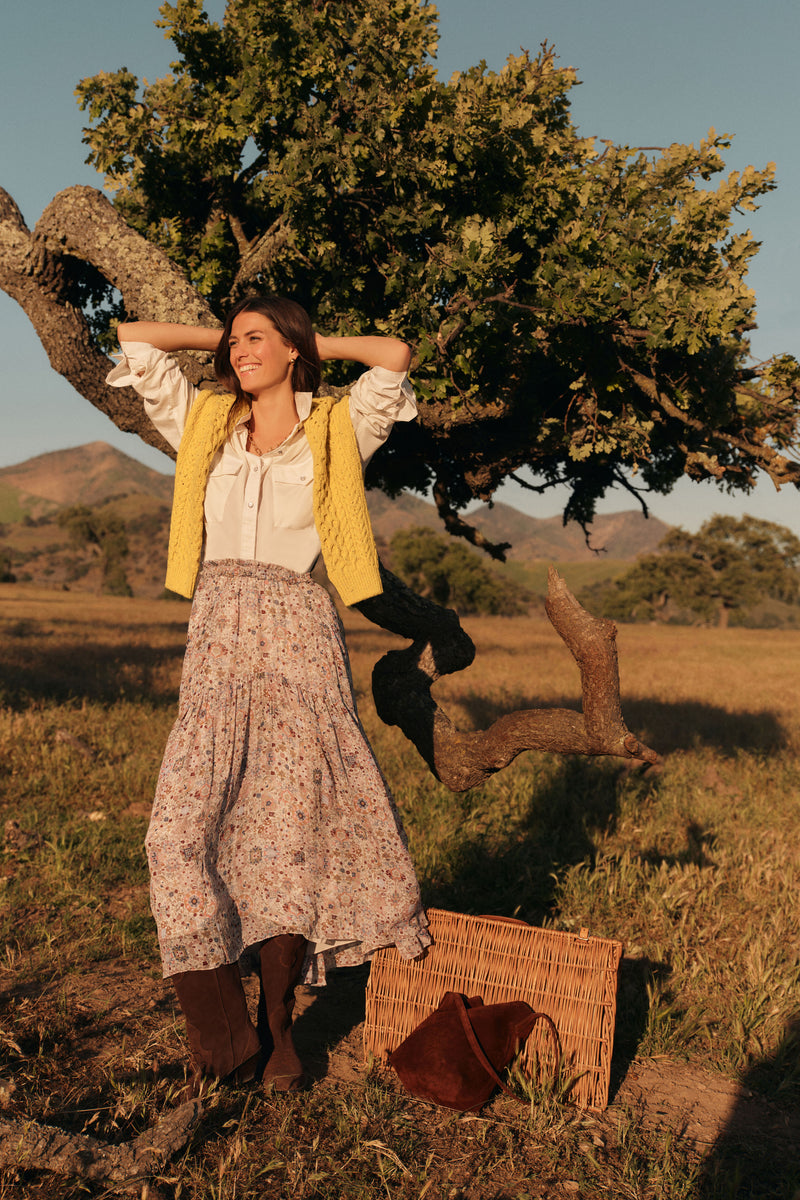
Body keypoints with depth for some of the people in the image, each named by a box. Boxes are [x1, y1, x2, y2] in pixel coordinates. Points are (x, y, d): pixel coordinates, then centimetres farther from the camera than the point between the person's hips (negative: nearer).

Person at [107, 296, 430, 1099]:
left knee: (289, 833, -1)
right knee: (181, 830, -8)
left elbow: (395, 357, 0)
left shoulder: (335, 434, 10)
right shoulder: (204, 427, 18)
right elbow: (135, 339, 21)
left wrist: (317, 344, 15)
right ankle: (221, 1036, 5)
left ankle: (277, 1030, 15)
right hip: (217, 639, 3)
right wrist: (220, 338, 25)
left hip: (298, 640, -2)